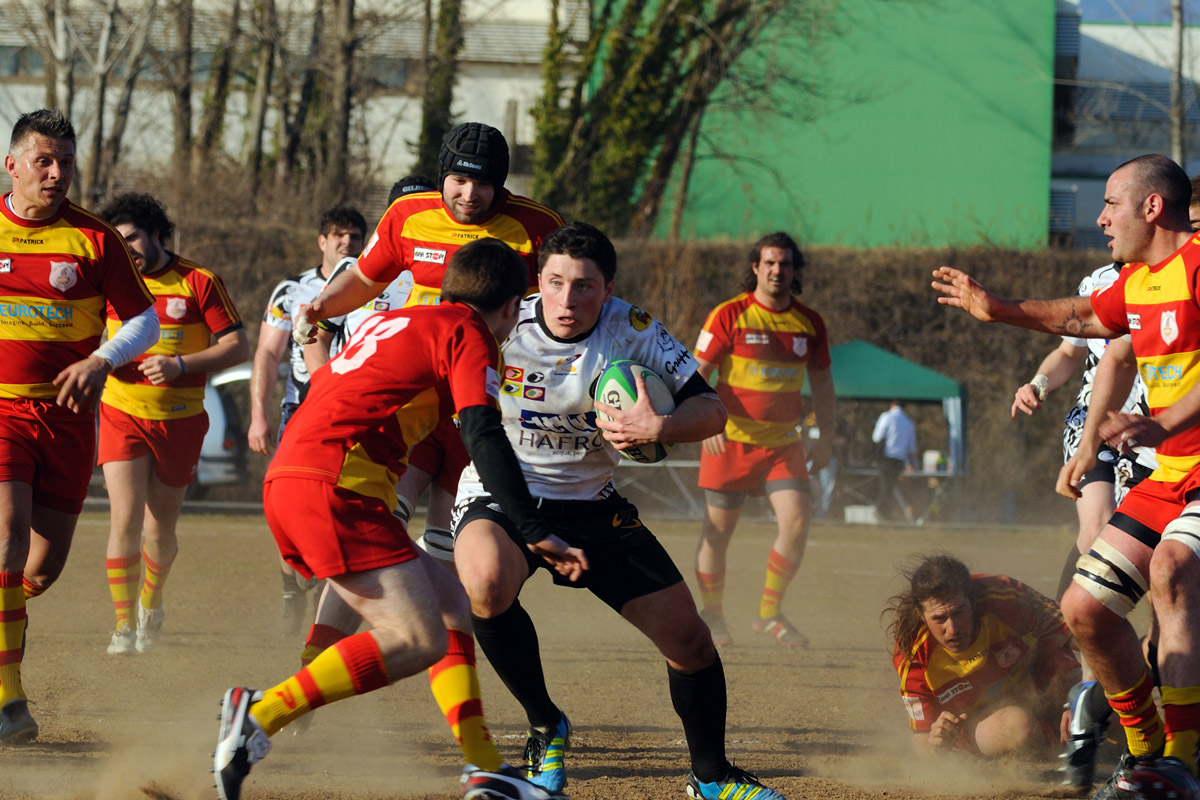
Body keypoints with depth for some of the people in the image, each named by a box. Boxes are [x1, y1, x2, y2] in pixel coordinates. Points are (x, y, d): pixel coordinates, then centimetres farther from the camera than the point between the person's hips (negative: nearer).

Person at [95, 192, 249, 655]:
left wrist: (180, 365, -19)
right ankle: (124, 625, -9)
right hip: (122, 415, 1)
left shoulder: (199, 282, -5)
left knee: (159, 531, 8)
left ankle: (152, 601, 37)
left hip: (179, 421, -1)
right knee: (126, 520, -15)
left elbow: (238, 348, -6)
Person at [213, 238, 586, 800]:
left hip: (285, 481, 9)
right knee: (418, 640, -17)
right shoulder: (469, 333, 1)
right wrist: (537, 534, -11)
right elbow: (483, 437, -10)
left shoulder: (391, 321, 27)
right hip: (334, 483, -9)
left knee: (452, 606, 14)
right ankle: (260, 716, -26)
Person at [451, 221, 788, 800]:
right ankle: (545, 726, -13)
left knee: (687, 636, 0)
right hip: (499, 494, -3)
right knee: (488, 583, -37)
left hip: (591, 503, 3)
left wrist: (659, 428, -34)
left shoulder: (632, 330, -12)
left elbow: (710, 410, -14)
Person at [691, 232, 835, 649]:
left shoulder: (810, 323, 5)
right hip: (730, 441, -3)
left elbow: (821, 381, 17)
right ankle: (712, 616, 20)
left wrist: (826, 437, 14)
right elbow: (695, 375, -8)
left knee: (797, 520, -14)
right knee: (718, 530, 2)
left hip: (783, 443, 3)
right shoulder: (729, 316, -7)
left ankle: (770, 613, -1)